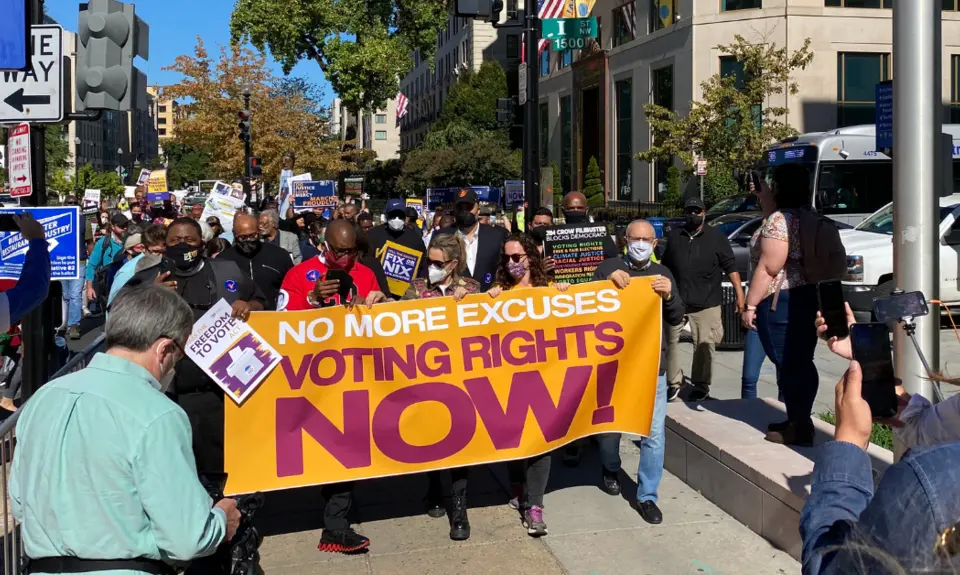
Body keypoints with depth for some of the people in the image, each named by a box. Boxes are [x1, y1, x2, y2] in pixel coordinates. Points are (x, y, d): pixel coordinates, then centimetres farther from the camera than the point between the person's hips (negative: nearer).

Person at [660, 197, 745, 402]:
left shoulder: (716, 237, 1)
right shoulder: (674, 236, 10)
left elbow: (731, 267, 0)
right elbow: (664, 265, 18)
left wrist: (739, 296, -6)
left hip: (707, 303, -3)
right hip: (676, 301, 3)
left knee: (704, 345, 2)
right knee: (671, 341, 5)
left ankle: (701, 386, 14)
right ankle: (674, 383, 16)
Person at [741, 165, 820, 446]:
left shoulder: (778, 220, -14)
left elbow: (769, 269, -19)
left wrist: (750, 305, -15)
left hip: (781, 302, -9)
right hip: (809, 297, 9)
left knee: (787, 365, -4)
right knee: (802, 362, 13)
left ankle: (798, 428, -1)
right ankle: (801, 420, 22)